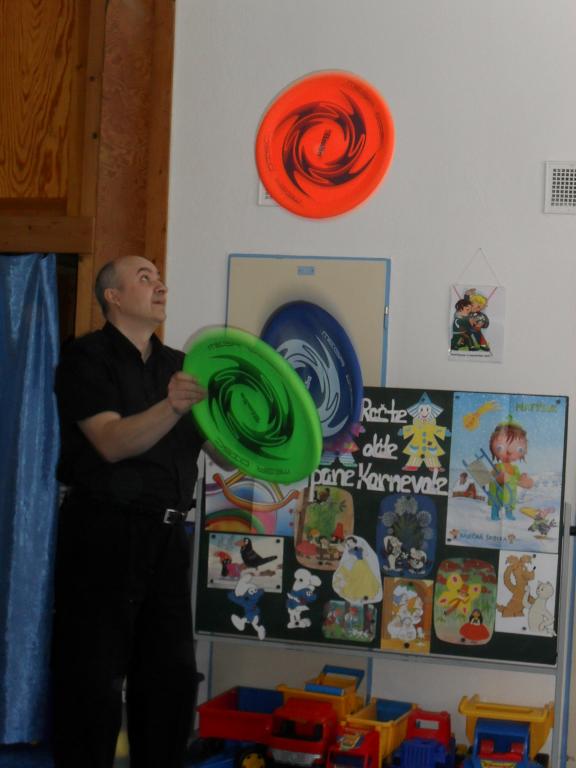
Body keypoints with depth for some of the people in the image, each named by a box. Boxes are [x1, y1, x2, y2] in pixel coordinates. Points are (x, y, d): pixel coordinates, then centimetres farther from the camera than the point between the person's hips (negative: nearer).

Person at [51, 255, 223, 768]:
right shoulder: (87, 359, -4)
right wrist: (173, 406, -34)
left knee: (173, 673, 9)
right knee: (95, 676, -3)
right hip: (105, 532, -6)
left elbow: (224, 454, 12)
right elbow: (112, 443, -19)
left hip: (167, 534, 6)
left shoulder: (178, 366, 15)